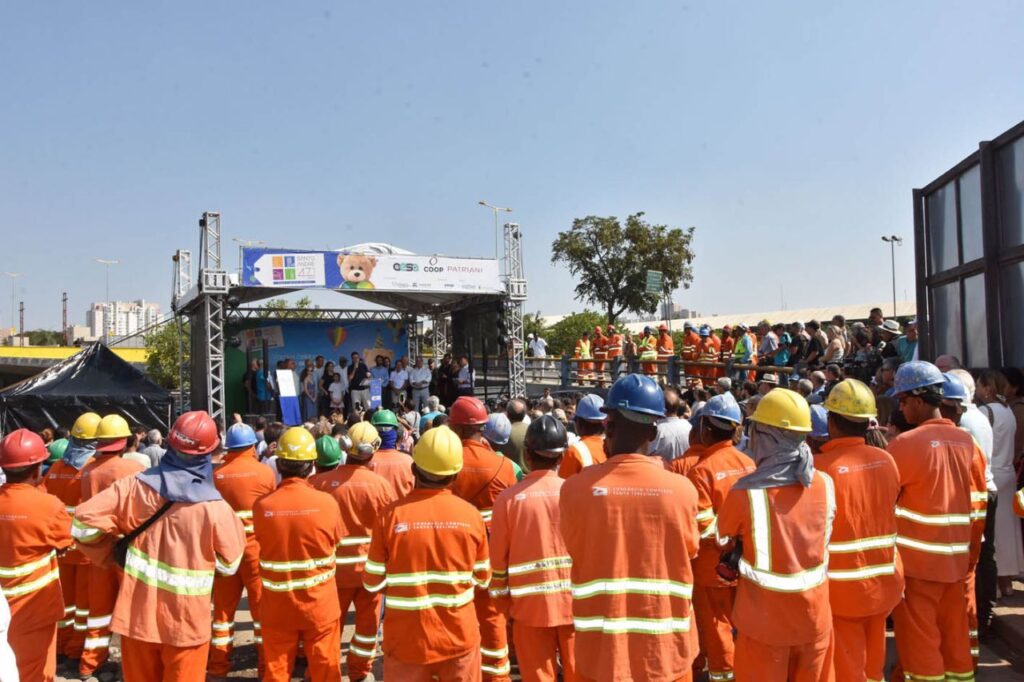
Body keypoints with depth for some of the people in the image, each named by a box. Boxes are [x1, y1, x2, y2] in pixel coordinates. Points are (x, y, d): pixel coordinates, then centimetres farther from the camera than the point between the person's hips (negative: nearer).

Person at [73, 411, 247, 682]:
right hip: (185, 619, -3)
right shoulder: (214, 507, -17)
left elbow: (84, 520, -7)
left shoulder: (137, 486, -10)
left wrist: (109, 554, 7)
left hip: (137, 612, 3)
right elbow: (229, 564, -4)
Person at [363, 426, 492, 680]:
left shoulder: (391, 514, -15)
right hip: (459, 637, 1)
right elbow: (482, 580, 3)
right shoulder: (471, 515, -10)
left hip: (407, 640, -1)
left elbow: (372, 582, -5)